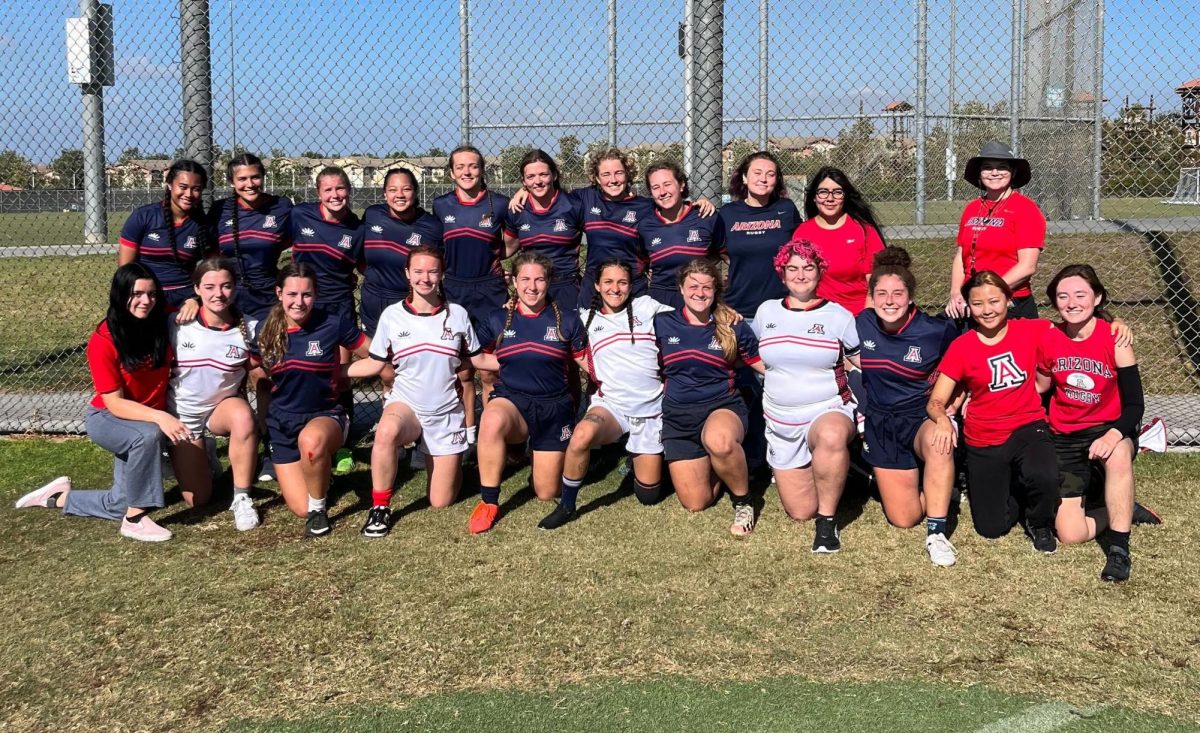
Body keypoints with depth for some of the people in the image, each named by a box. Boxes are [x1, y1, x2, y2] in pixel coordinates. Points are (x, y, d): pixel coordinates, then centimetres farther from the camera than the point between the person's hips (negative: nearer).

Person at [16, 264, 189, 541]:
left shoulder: (163, 323, -12)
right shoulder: (103, 341, -24)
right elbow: (114, 403, -25)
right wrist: (159, 416, -39)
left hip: (148, 420, 5)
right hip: (108, 419, -5)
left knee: (119, 505, 4)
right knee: (148, 435, -40)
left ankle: (60, 497, 31)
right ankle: (134, 520, -26)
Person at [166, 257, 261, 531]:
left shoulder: (248, 329, -15)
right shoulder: (178, 325, -16)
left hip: (223, 408, 0)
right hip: (182, 415, 1)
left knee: (243, 415, -39)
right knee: (197, 500, -1)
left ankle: (242, 498, -20)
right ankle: (197, 456, 36)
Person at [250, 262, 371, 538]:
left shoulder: (332, 322, -13)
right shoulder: (265, 330, -4)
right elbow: (258, 373, 13)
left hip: (325, 415, -3)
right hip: (281, 423, 4)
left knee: (311, 440, -42)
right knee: (301, 509, -4)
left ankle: (318, 508, -14)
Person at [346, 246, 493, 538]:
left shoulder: (457, 314, -2)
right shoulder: (391, 315, -3)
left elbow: (477, 359, 6)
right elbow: (375, 364, 3)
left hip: (446, 414, 1)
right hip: (405, 404, -1)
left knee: (441, 502, 2)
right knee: (386, 431, -41)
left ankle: (450, 462, 38)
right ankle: (380, 508, -20)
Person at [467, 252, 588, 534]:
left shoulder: (566, 320, 2)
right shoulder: (498, 321, 4)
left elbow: (587, 362, 9)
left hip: (553, 407, 1)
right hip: (511, 400, 0)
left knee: (547, 494, 1)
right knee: (492, 422, -40)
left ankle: (542, 456, 37)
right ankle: (488, 502, -22)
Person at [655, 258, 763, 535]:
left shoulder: (732, 326, 0)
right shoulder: (663, 323, 2)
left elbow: (766, 365, 7)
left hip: (722, 407, -2)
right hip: (678, 416, 2)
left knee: (718, 440, -41)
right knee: (695, 504, -2)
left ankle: (743, 502, -13)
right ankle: (716, 466, 33)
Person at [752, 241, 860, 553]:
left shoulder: (838, 316, 0)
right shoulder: (766, 311, 7)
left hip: (828, 411, -3)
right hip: (780, 422, 3)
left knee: (831, 435, -43)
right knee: (801, 512, 0)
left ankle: (828, 521, -25)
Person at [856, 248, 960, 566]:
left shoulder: (937, 331, -12)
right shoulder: (861, 325, -5)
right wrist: (856, 407, 9)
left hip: (924, 416, -2)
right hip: (880, 423, 3)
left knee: (937, 441, -42)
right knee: (904, 518, -5)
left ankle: (936, 534, -30)